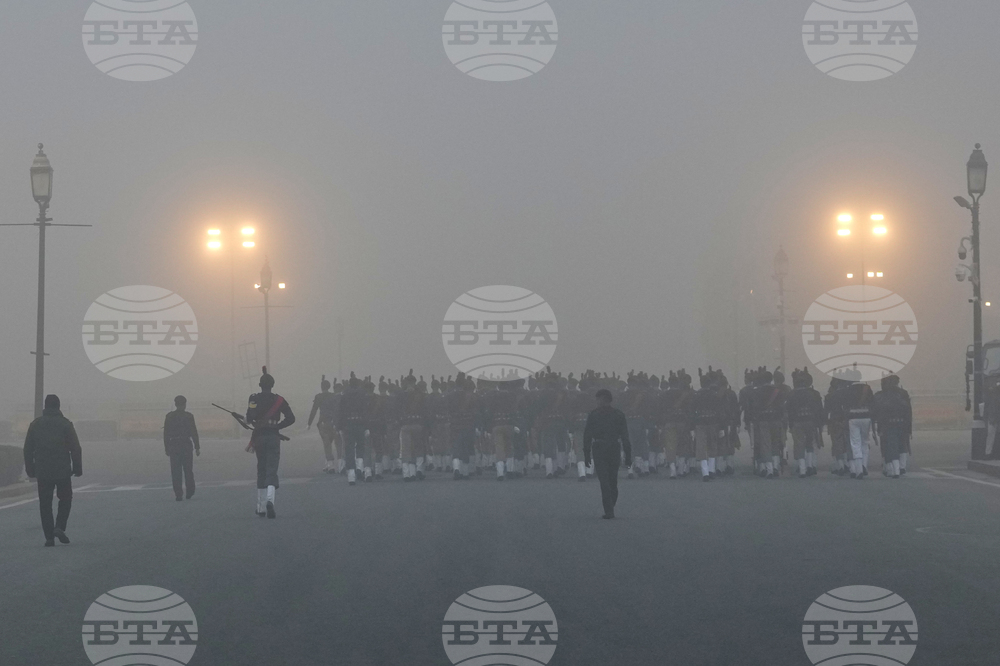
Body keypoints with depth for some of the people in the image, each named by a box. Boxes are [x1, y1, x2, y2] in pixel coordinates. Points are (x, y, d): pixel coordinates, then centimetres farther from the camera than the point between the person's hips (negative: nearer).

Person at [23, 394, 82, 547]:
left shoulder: (35, 424, 6)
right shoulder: (65, 423, -3)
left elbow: (28, 449, 7)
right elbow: (75, 448, -6)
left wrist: (30, 470, 13)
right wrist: (77, 469, 1)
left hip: (42, 472, 2)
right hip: (63, 471, -2)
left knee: (45, 504, 6)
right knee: (65, 498, 15)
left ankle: (49, 537, 1)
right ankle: (59, 527, -3)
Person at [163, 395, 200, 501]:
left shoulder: (169, 416, 1)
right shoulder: (189, 416, -2)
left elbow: (166, 433, 1)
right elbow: (194, 433, -3)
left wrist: (167, 448, 6)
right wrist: (197, 447, 3)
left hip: (174, 446, 0)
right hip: (187, 445, 0)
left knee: (176, 472, 2)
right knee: (188, 470, 12)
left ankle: (178, 494, -2)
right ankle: (190, 492, 15)